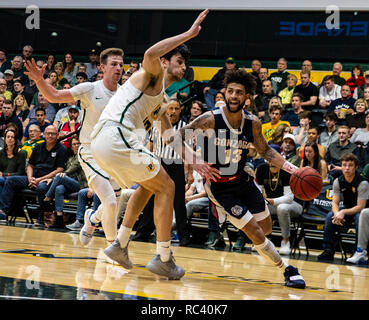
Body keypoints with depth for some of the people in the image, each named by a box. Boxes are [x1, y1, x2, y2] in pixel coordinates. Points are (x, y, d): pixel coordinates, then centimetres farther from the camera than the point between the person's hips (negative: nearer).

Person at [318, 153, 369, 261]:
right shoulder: (338, 181, -6)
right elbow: (335, 203, -7)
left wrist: (343, 212, -36)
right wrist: (337, 213, -31)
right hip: (347, 209, 5)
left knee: (359, 218, -37)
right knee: (330, 216, -21)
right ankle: (328, 251, -15)